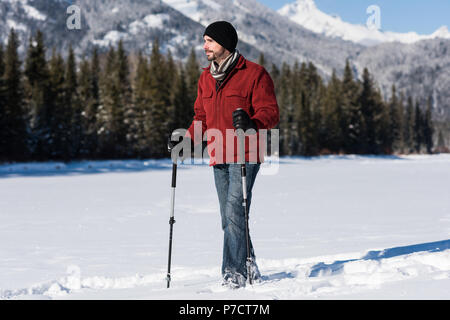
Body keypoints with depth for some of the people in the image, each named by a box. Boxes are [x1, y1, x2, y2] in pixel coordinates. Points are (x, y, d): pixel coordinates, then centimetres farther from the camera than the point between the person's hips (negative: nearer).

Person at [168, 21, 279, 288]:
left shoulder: (254, 74, -6)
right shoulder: (206, 78, 15)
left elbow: (270, 112, -11)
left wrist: (251, 123, -31)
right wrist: (187, 138, 5)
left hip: (245, 156, -7)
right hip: (219, 158, 7)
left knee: (235, 212, -16)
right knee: (229, 218, 10)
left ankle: (235, 272, -13)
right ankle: (250, 270, 22)